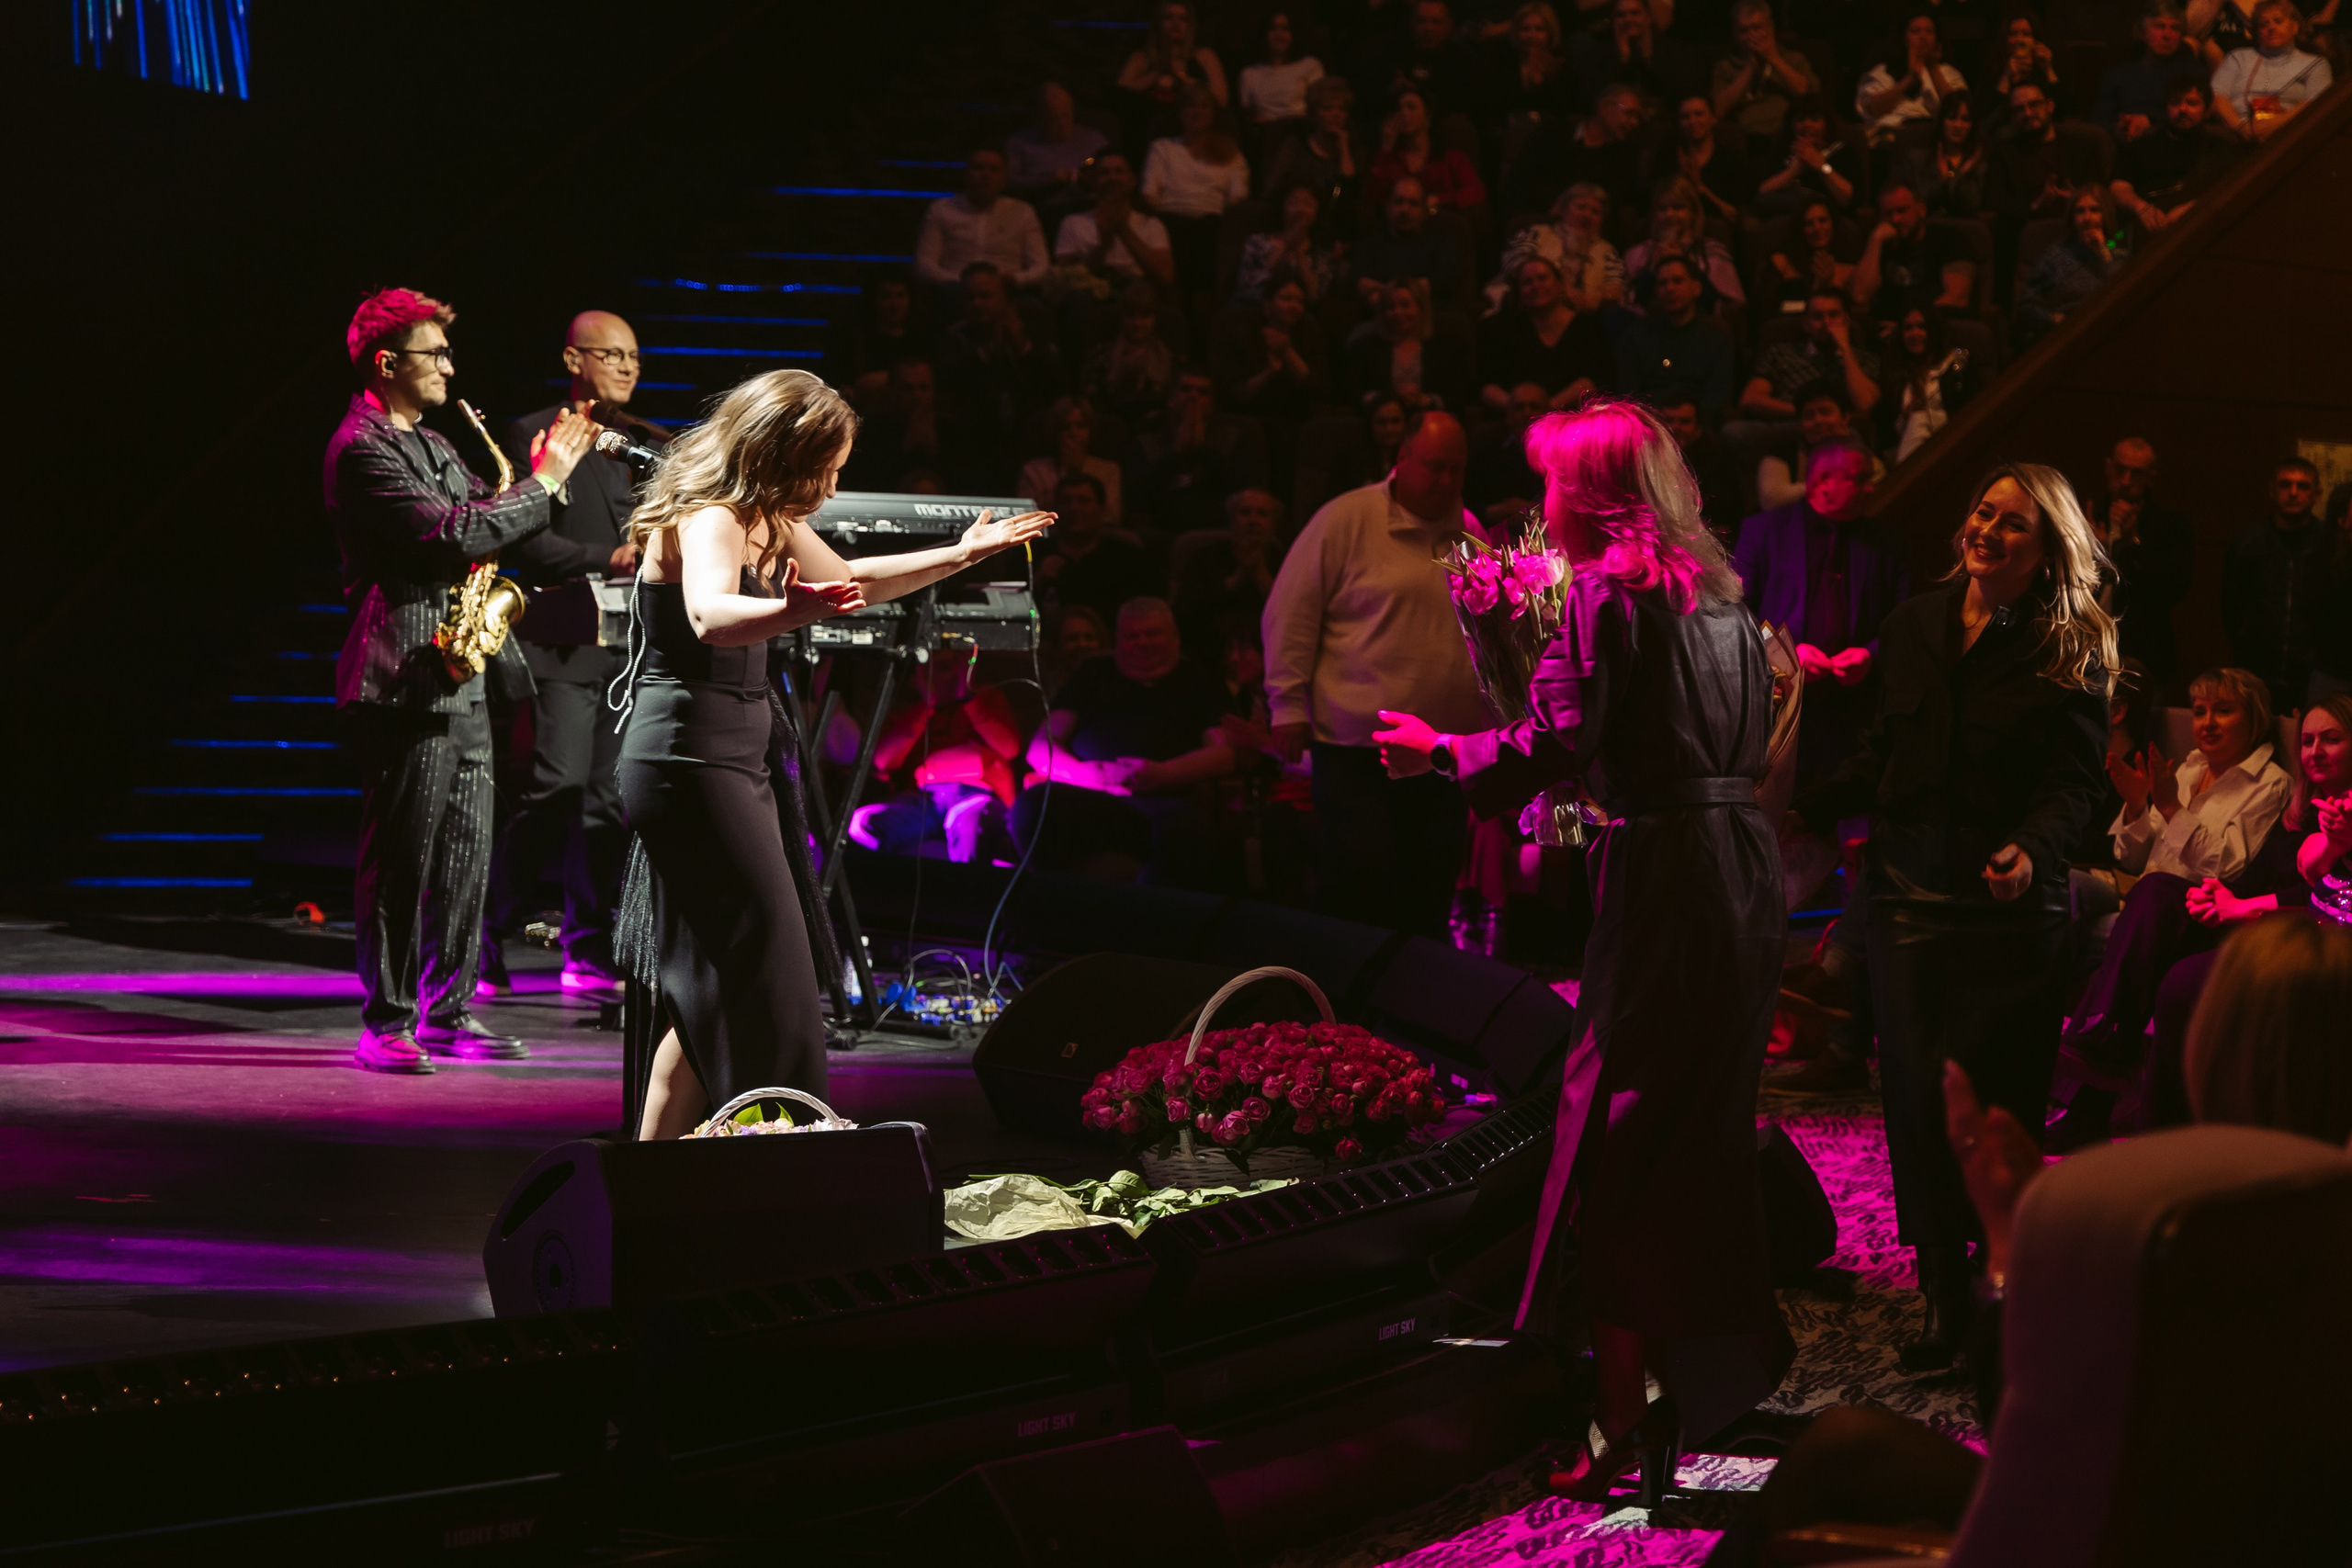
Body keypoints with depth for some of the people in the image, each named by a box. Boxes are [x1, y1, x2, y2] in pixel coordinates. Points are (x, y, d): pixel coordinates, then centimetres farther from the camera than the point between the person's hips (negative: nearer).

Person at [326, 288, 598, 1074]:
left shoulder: (429, 444, 20)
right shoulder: (363, 449, -12)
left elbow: (487, 517, 21)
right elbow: (454, 533, -21)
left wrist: (544, 472, 3)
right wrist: (544, 481, -14)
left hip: (460, 676, 9)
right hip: (406, 679, -9)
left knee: (464, 854, 10)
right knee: (400, 860, -5)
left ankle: (449, 1012, 16)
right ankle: (386, 1025, 1)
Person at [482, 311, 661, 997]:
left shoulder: (651, 445, 19)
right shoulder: (536, 435, 1)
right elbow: (523, 539, -8)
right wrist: (606, 560, -17)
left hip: (634, 645, 6)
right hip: (568, 643, -6)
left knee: (610, 800, 5)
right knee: (558, 786, -14)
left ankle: (588, 953, 11)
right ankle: (487, 941, -5)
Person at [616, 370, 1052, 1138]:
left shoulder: (770, 519, 12)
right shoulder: (707, 520, -20)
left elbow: (847, 580, 30)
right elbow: (709, 615, -42)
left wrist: (962, 554, 29)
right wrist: (791, 610, -62)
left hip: (733, 758, 11)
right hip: (691, 758, -11)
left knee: (707, 976, 13)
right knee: (754, 965, -12)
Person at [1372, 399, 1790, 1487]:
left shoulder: (1611, 590, -9)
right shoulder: (1718, 591, 15)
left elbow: (1552, 748, -16)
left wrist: (1439, 747, -1)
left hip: (1666, 869, -8)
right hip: (1747, 864, 9)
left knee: (1616, 1147, -4)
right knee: (1706, 1131, 18)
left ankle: (1620, 1430, -4)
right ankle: (1707, 1388, 28)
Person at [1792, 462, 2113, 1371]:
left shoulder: (2072, 651, -5)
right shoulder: (1915, 625, 8)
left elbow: (2074, 784, -10)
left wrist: (2031, 849, -28)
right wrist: (1806, 813, 8)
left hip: (2009, 899, -4)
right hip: (1909, 885, 4)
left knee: (1999, 1093, -2)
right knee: (1916, 1086, 2)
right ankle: (1943, 1300, 9)